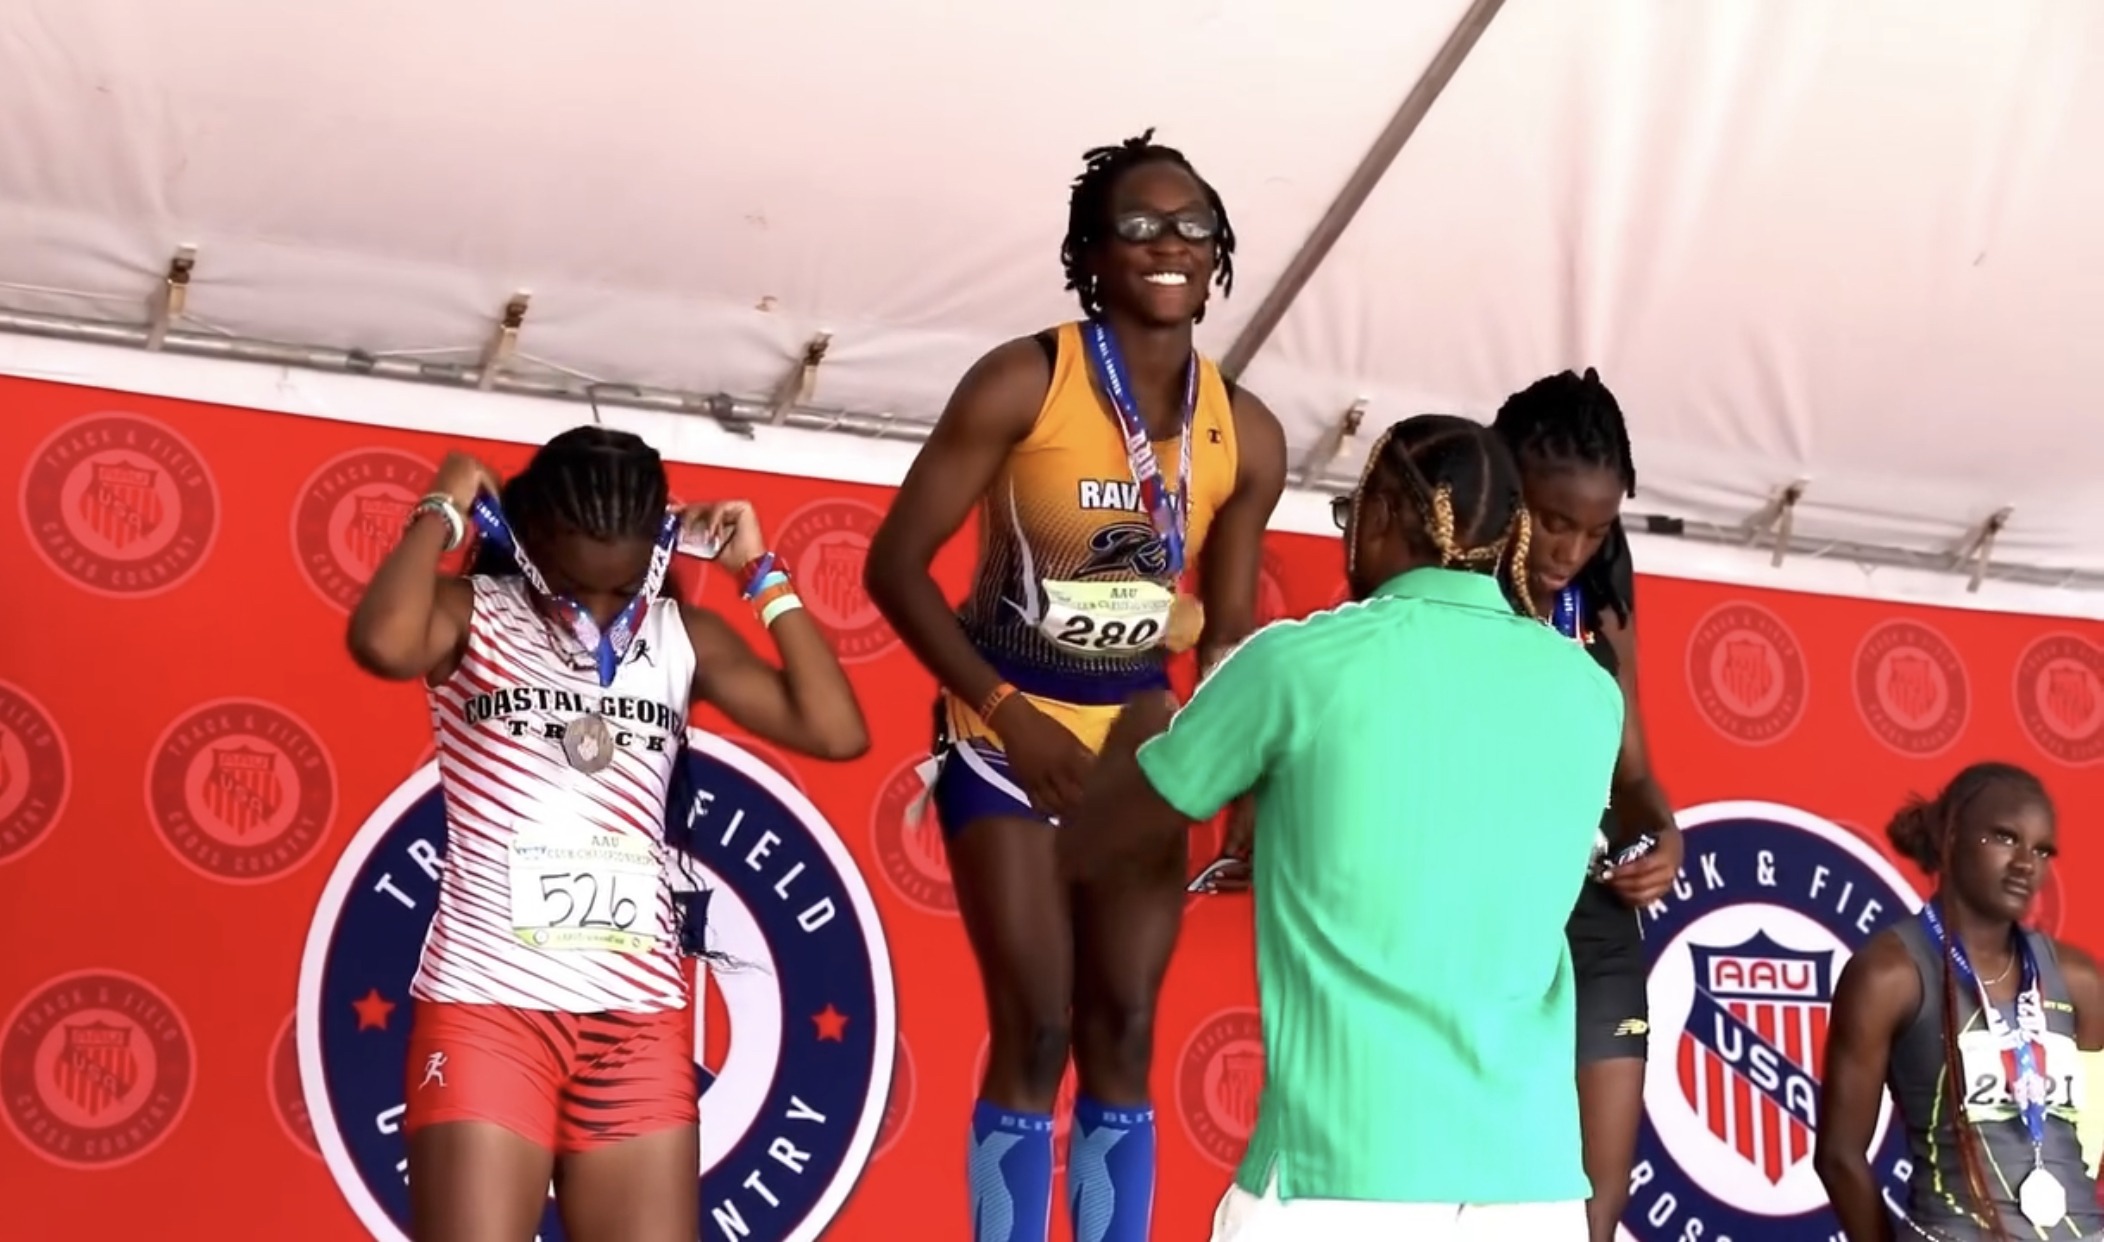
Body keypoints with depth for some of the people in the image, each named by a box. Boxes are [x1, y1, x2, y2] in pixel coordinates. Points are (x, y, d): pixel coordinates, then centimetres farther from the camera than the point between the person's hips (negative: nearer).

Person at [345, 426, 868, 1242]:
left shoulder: (684, 637, 10)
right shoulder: (473, 617, 0)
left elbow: (836, 731, 1)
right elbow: (382, 645, -24)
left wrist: (761, 573, 4)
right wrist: (443, 510, -9)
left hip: (639, 1018, 4)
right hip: (487, 1004, -3)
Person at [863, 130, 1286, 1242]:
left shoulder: (1248, 437, -1)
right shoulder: (1022, 383, -15)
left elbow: (1227, 633, 7)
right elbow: (896, 564, -13)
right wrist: (1012, 715, -19)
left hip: (1141, 739, 4)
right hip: (1008, 734, -4)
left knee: (1124, 1033, 4)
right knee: (1035, 1033, -8)